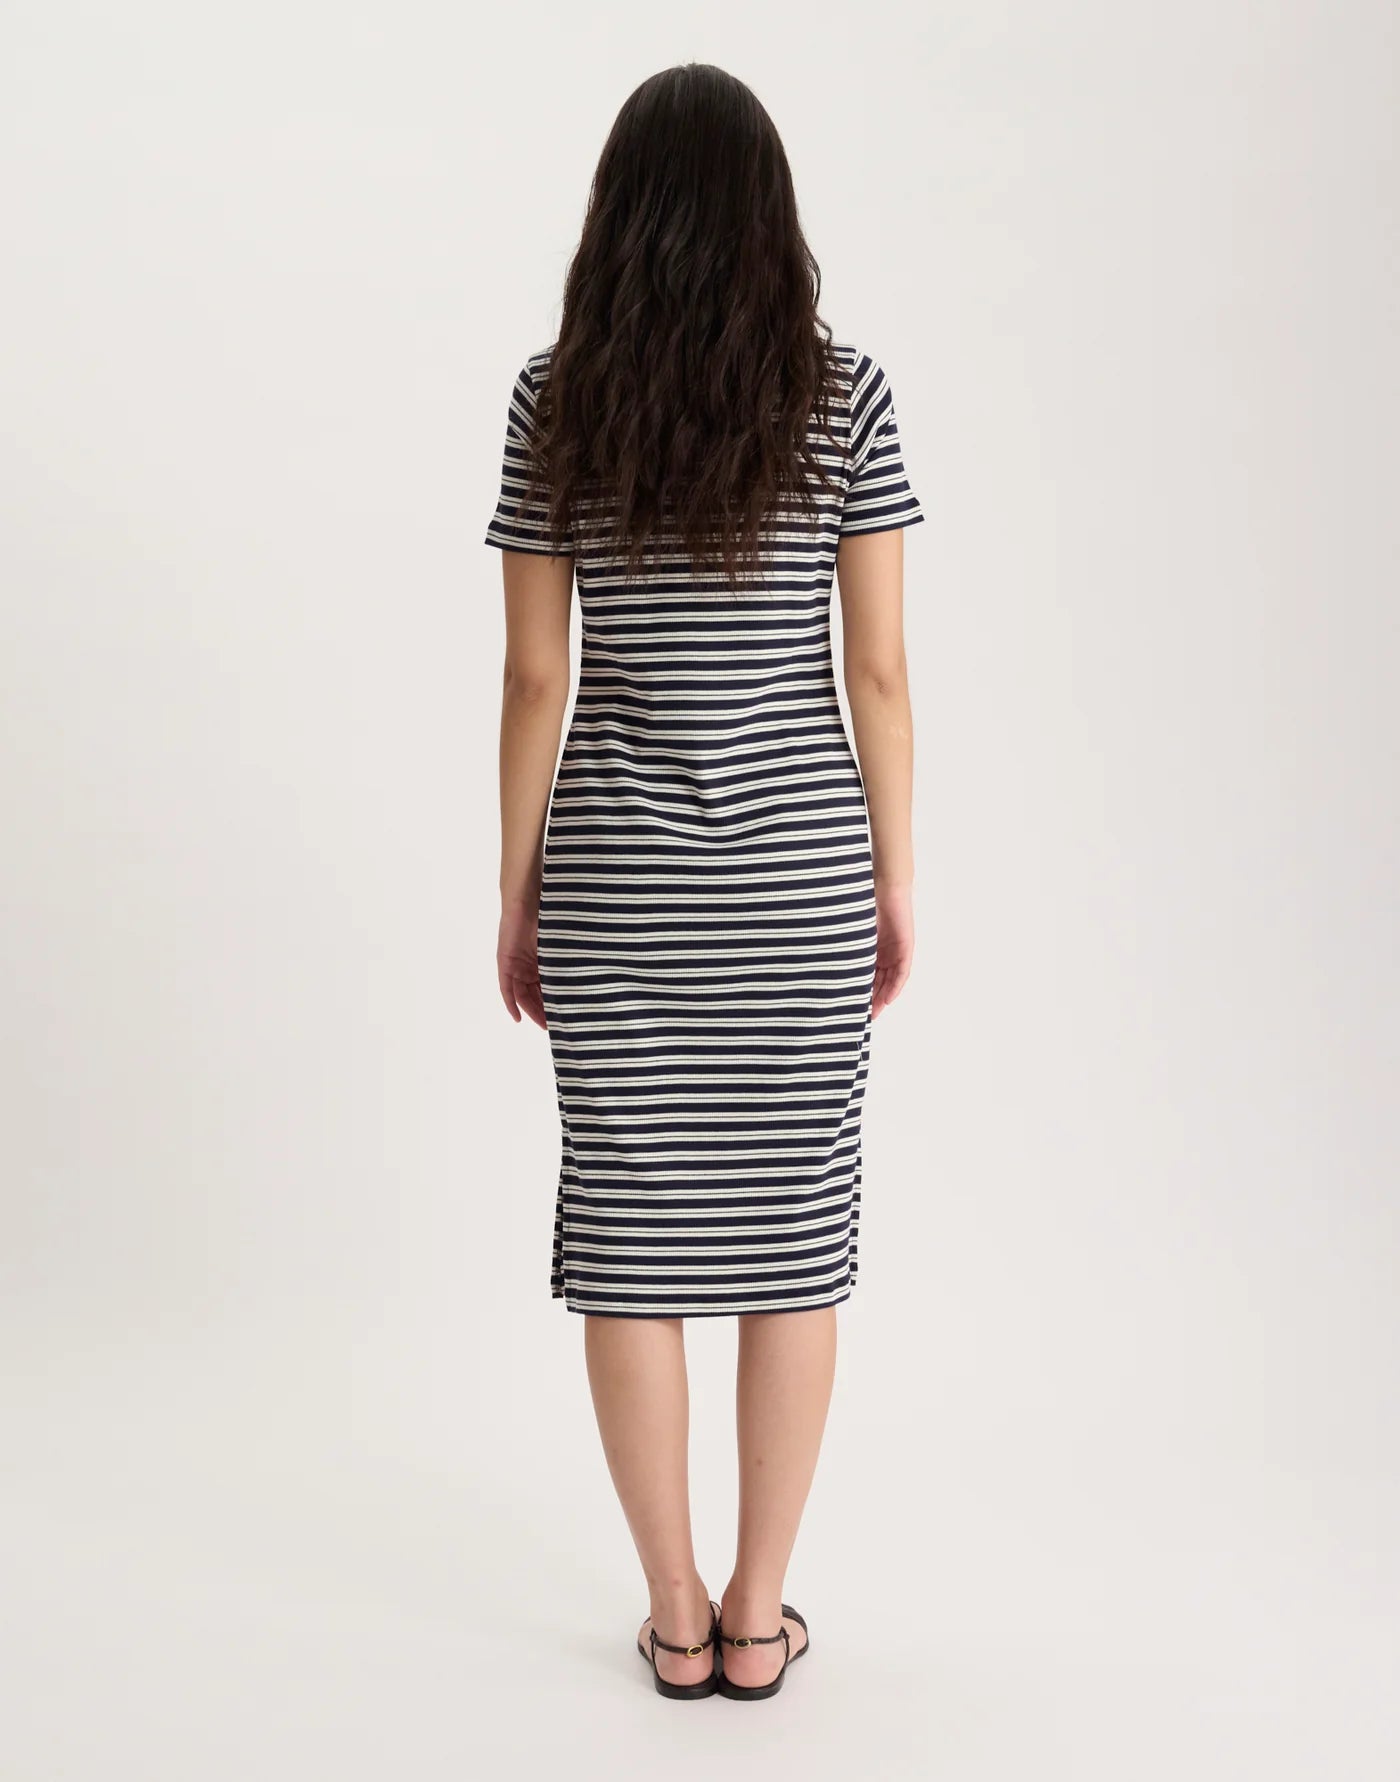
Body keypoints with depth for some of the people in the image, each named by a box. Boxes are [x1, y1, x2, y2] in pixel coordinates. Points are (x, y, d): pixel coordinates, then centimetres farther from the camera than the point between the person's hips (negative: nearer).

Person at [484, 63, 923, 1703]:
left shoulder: (555, 400, -2)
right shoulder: (843, 391, -3)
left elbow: (535, 679, -2)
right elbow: (877, 669, -4)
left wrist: (517, 895, 6)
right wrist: (894, 880, 6)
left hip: (616, 867, 1)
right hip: (798, 862, 0)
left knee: (629, 1229, 10)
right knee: (791, 1226, 10)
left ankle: (678, 1617, 20)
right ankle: (757, 1616, 20)